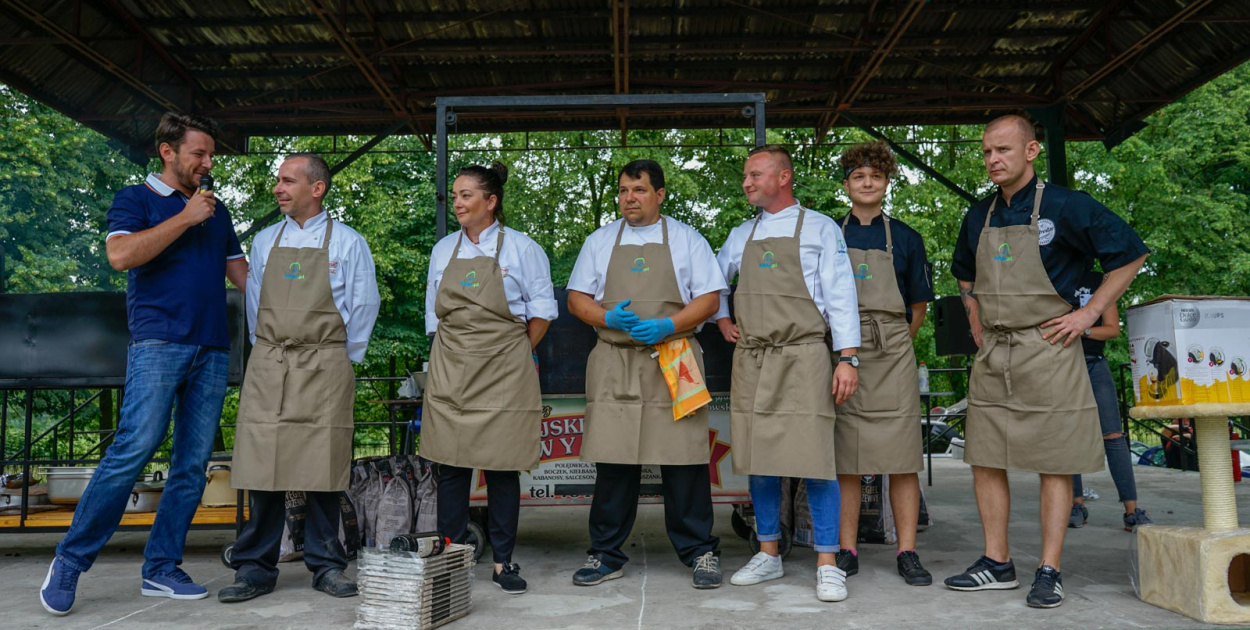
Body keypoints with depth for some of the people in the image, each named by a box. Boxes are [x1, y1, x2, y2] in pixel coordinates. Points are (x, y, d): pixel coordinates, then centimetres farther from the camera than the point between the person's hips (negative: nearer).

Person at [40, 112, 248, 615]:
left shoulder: (217, 211, 22)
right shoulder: (135, 199, 7)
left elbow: (240, 271, 25)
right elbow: (120, 254, -11)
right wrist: (185, 218, -8)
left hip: (212, 349, 6)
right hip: (158, 343, -5)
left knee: (193, 465, 2)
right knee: (133, 449, -14)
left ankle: (161, 569, 9)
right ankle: (70, 561, 0)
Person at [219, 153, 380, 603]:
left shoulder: (348, 242, 3)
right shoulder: (264, 241, 13)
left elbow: (364, 306, 3)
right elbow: (253, 305, 17)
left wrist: (343, 360, 4)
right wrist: (267, 356, 11)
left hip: (325, 369, -2)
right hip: (267, 367, 3)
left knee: (322, 468, 0)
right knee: (262, 465, 0)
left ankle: (326, 566, 11)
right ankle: (255, 567, 11)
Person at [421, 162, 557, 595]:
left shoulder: (521, 248, 1)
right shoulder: (443, 250, 13)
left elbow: (542, 310, 4)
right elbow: (434, 314, 19)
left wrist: (517, 352, 2)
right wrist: (456, 350, 9)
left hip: (504, 372, -3)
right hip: (450, 370, 4)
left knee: (502, 466, -1)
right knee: (450, 465, 3)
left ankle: (503, 561, 10)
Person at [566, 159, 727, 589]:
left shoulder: (687, 239, 9)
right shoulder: (599, 241, 15)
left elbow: (709, 298, 3)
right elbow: (576, 298, 12)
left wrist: (667, 325, -13)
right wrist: (609, 318, -9)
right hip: (613, 364, 2)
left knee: (684, 458, -3)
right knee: (612, 459, 2)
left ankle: (700, 552, 12)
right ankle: (606, 554, 14)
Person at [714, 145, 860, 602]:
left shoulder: (820, 229, 4)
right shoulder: (742, 235, 17)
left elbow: (840, 295, -1)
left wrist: (847, 358, -9)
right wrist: (722, 320, 15)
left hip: (802, 358, -4)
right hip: (750, 360, 5)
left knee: (814, 460, -7)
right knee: (758, 460, 7)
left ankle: (827, 564, 3)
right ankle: (768, 555, 20)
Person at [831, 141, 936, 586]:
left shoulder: (905, 238, 10)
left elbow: (919, 306, 14)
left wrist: (891, 343, 8)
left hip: (893, 358, 0)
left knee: (903, 458, -1)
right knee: (845, 459, 2)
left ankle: (907, 553, 7)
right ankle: (847, 550, 10)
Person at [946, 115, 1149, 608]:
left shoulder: (1064, 206, -5)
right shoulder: (978, 216, 11)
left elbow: (1130, 255, -1)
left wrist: (1089, 313, -6)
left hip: (1047, 351, -5)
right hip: (990, 356, 6)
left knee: (1054, 465, 0)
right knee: (985, 461, 6)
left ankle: (1049, 572, 8)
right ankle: (997, 564, 16)